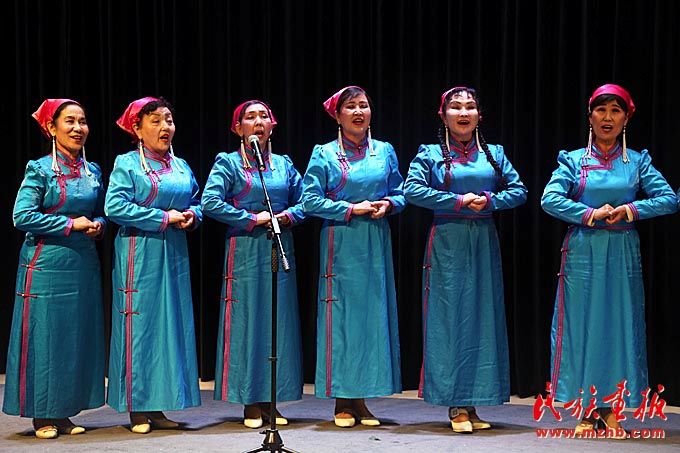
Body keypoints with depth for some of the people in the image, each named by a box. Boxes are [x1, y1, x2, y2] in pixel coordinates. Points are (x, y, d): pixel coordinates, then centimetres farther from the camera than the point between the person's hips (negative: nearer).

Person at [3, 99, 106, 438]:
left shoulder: (93, 172, 11)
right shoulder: (40, 169, -4)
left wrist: (97, 225, -2)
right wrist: (71, 225, -13)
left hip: (84, 264, 6)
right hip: (47, 265, -5)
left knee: (79, 337, 7)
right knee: (45, 337, -1)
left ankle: (64, 413, 17)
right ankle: (42, 415, 10)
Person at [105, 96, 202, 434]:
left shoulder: (181, 166, 15)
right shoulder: (127, 164, -2)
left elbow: (198, 202, 21)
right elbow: (115, 206, -15)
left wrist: (192, 216, -3)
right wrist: (165, 218, -15)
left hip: (174, 256, 6)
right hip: (140, 256, -6)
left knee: (171, 327, 5)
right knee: (140, 326, -3)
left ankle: (157, 406, 13)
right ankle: (137, 409, 4)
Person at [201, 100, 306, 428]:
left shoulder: (284, 164, 14)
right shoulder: (228, 162, 1)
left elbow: (304, 201, 14)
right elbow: (210, 201, -12)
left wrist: (286, 216, -6)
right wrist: (252, 219, -13)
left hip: (280, 248, 4)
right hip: (245, 251, -4)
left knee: (279, 323, 3)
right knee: (247, 322, -3)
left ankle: (271, 401, 11)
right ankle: (251, 404, 4)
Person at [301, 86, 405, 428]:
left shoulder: (385, 151, 11)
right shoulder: (325, 154, 1)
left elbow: (400, 193, 14)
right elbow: (310, 199, -5)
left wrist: (388, 204, -7)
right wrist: (352, 209, -12)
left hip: (376, 244, 4)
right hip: (341, 244, -3)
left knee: (374, 314, 3)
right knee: (341, 316, -3)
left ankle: (361, 398, 11)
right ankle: (342, 401, 5)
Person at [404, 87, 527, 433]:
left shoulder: (494, 153, 13)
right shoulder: (431, 154, 4)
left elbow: (519, 190, 8)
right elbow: (412, 189, -10)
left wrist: (489, 200, -10)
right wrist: (459, 201, -15)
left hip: (484, 243, 3)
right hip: (447, 243, -3)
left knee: (483, 318, 2)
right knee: (450, 318, -4)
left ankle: (474, 403, 10)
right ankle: (456, 406, 1)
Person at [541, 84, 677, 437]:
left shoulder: (637, 162, 7)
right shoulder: (573, 160, 4)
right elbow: (550, 199, -10)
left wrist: (629, 210, -14)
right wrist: (591, 214, -15)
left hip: (622, 254, 1)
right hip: (582, 252, -1)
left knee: (620, 325, 2)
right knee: (582, 325, -1)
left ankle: (611, 410, 11)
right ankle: (587, 411, 8)